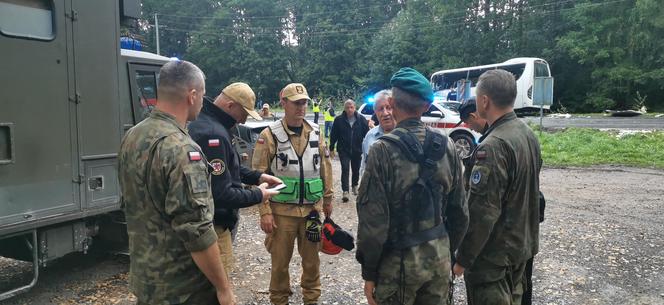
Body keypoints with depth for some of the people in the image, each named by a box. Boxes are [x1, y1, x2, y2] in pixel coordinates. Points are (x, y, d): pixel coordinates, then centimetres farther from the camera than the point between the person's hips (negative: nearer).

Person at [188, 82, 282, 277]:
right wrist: (258, 195, -13)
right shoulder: (213, 134, -25)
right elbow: (221, 194, -27)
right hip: (214, 225, -11)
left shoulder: (204, 122, 9)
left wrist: (257, 177, 10)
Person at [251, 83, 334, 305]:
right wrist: (265, 211, -14)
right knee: (280, 261, 10)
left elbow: (325, 167, 12)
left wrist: (327, 199, 13)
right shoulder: (270, 135, -9)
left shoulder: (315, 133, 4)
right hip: (282, 210, -3)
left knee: (311, 258, 15)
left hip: (311, 209, 3)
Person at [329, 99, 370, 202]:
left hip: (357, 150, 2)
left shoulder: (361, 119, -4)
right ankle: (345, 191, -9)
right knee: (345, 169, -10)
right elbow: (333, 135, -1)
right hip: (343, 150, -2)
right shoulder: (339, 120, -6)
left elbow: (366, 134, 2)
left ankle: (355, 186, 39)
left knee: (356, 169, 16)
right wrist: (331, 148, 1)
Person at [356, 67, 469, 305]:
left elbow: (373, 219, -16)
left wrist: (369, 272, -6)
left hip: (398, 262, -4)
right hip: (439, 259, 5)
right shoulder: (447, 146, -1)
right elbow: (459, 211, 6)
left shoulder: (383, 150, -17)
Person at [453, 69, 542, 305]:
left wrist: (463, 258, -17)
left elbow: (483, 210, -25)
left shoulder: (493, 146, -25)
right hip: (523, 244, 9)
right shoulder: (528, 134, 4)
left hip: (493, 253, -9)